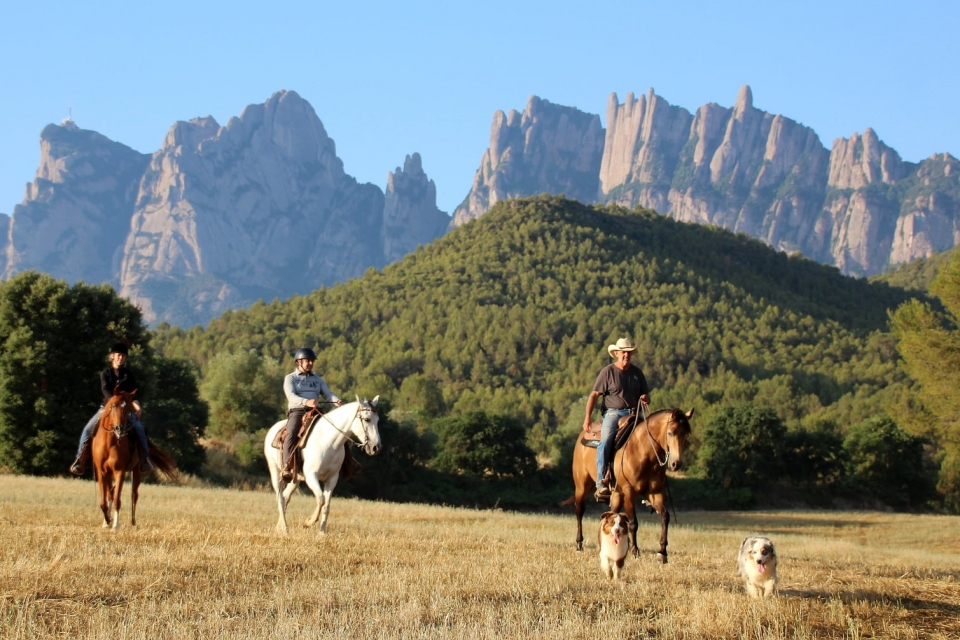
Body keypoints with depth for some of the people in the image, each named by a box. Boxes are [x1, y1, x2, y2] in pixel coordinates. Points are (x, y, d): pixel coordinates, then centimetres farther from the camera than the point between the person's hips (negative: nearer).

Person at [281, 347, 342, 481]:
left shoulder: (317, 379, 23)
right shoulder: (290, 378, 8)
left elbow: (328, 394, 10)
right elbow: (291, 396, -9)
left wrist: (337, 401, -15)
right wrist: (306, 402, -29)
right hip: (297, 411, -4)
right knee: (292, 433, -34)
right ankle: (287, 468, -41)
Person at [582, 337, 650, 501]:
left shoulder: (637, 372, 14)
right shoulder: (608, 372, 1)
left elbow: (646, 394, 20)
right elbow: (594, 395, -2)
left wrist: (646, 399, -6)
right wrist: (587, 417, -12)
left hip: (633, 413, 4)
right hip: (613, 413, -4)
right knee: (605, 442, -29)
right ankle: (601, 484, -33)